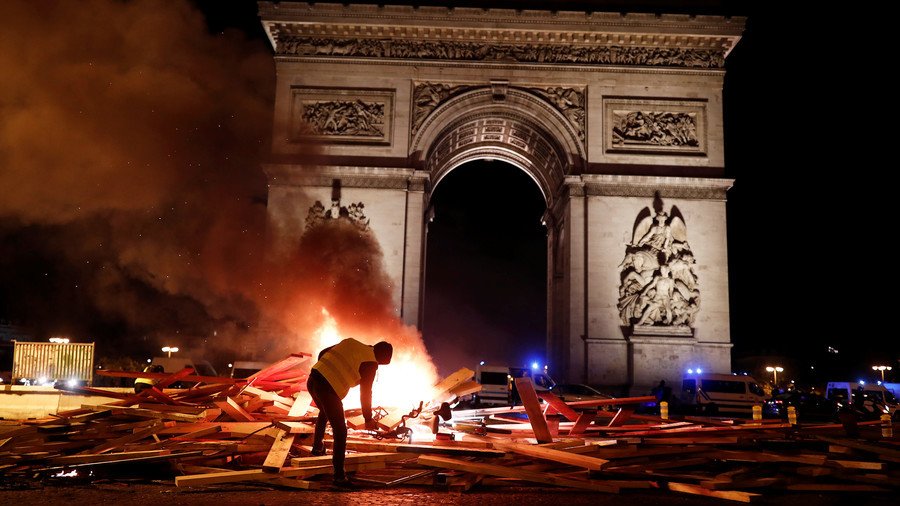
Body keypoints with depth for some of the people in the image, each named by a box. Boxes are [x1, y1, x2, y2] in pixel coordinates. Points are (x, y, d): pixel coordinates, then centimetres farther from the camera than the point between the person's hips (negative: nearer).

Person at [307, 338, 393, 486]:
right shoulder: (371, 363, 0)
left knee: (324, 412, 37)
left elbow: (322, 353, 20)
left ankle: (317, 446, 52)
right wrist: (368, 419, 13)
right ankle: (339, 476, 4)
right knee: (340, 432, 4)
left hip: (312, 379, 8)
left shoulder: (350, 342, 19)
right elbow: (365, 392, 2)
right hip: (329, 390, -7)